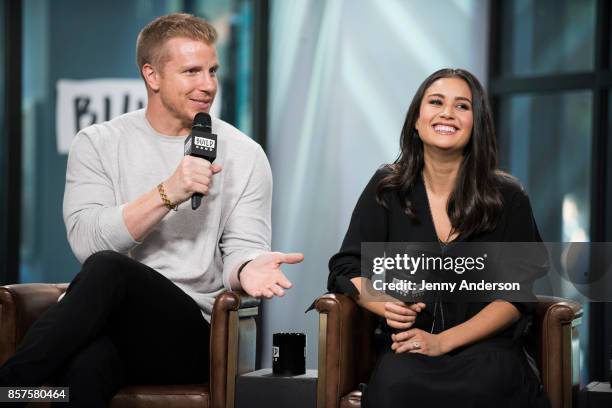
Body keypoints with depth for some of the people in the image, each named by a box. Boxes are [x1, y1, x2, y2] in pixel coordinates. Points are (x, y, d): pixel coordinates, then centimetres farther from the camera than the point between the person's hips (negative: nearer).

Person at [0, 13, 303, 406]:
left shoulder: (244, 155, 9)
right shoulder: (98, 143, 9)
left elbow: (242, 249, 3)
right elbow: (86, 240, -5)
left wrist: (246, 270, -22)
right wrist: (167, 194, -17)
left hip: (193, 337, 0)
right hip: (106, 327, 0)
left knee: (108, 269, -33)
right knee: (84, 366, -41)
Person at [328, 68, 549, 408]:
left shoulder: (508, 197, 4)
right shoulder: (387, 188, 9)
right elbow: (346, 269, 7)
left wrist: (443, 341, -13)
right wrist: (385, 303, -16)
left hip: (485, 345, 0)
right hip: (408, 348, 0)